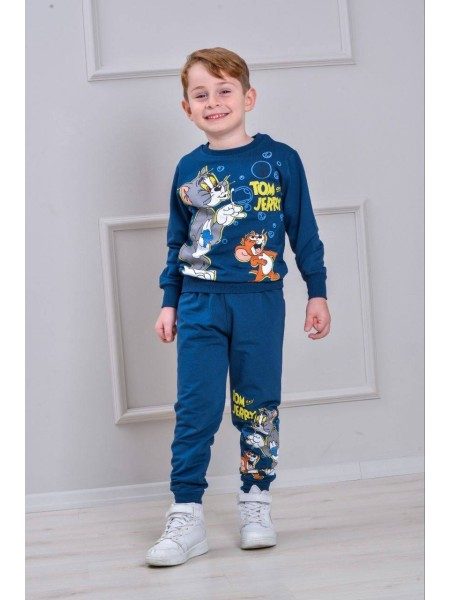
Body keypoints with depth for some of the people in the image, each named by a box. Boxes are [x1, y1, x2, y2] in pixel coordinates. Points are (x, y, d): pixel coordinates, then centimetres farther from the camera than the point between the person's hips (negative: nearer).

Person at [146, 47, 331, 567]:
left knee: (258, 405, 8)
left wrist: (317, 292, 2)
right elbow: (176, 241, 13)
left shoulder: (280, 160, -1)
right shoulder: (188, 169, 6)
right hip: (200, 304, 1)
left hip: (260, 301, -1)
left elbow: (304, 231, 3)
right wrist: (169, 301, 11)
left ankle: (256, 504, 24)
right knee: (195, 409, -1)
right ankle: (187, 516, 6)